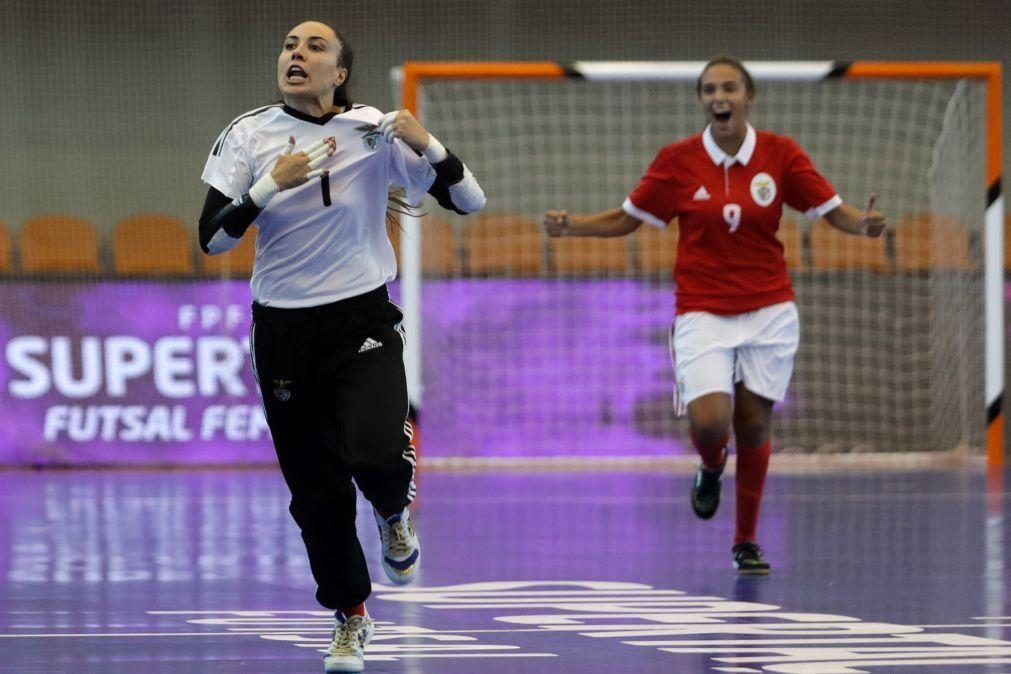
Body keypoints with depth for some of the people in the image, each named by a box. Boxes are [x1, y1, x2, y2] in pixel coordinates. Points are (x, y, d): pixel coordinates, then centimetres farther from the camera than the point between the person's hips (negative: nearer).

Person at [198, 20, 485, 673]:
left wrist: (428, 146, -24)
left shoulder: (375, 131, -7)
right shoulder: (249, 135, -4)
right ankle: (352, 618, 27)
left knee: (375, 455, -25)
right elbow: (211, 238, -9)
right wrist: (270, 186, -22)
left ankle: (394, 511, 13)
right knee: (316, 490, 6)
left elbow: (469, 202, -7)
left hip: (364, 320, -2)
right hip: (283, 330, 2)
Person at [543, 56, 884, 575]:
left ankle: (746, 542, 20)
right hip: (703, 313, -1)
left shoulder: (780, 154, -3)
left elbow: (832, 211, 1)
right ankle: (711, 468, 21)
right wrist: (572, 226, -10)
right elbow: (627, 219, 5)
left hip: (769, 312, 1)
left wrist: (863, 223, -21)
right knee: (710, 421, -18)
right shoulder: (678, 161, -5)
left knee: (754, 425, 3)